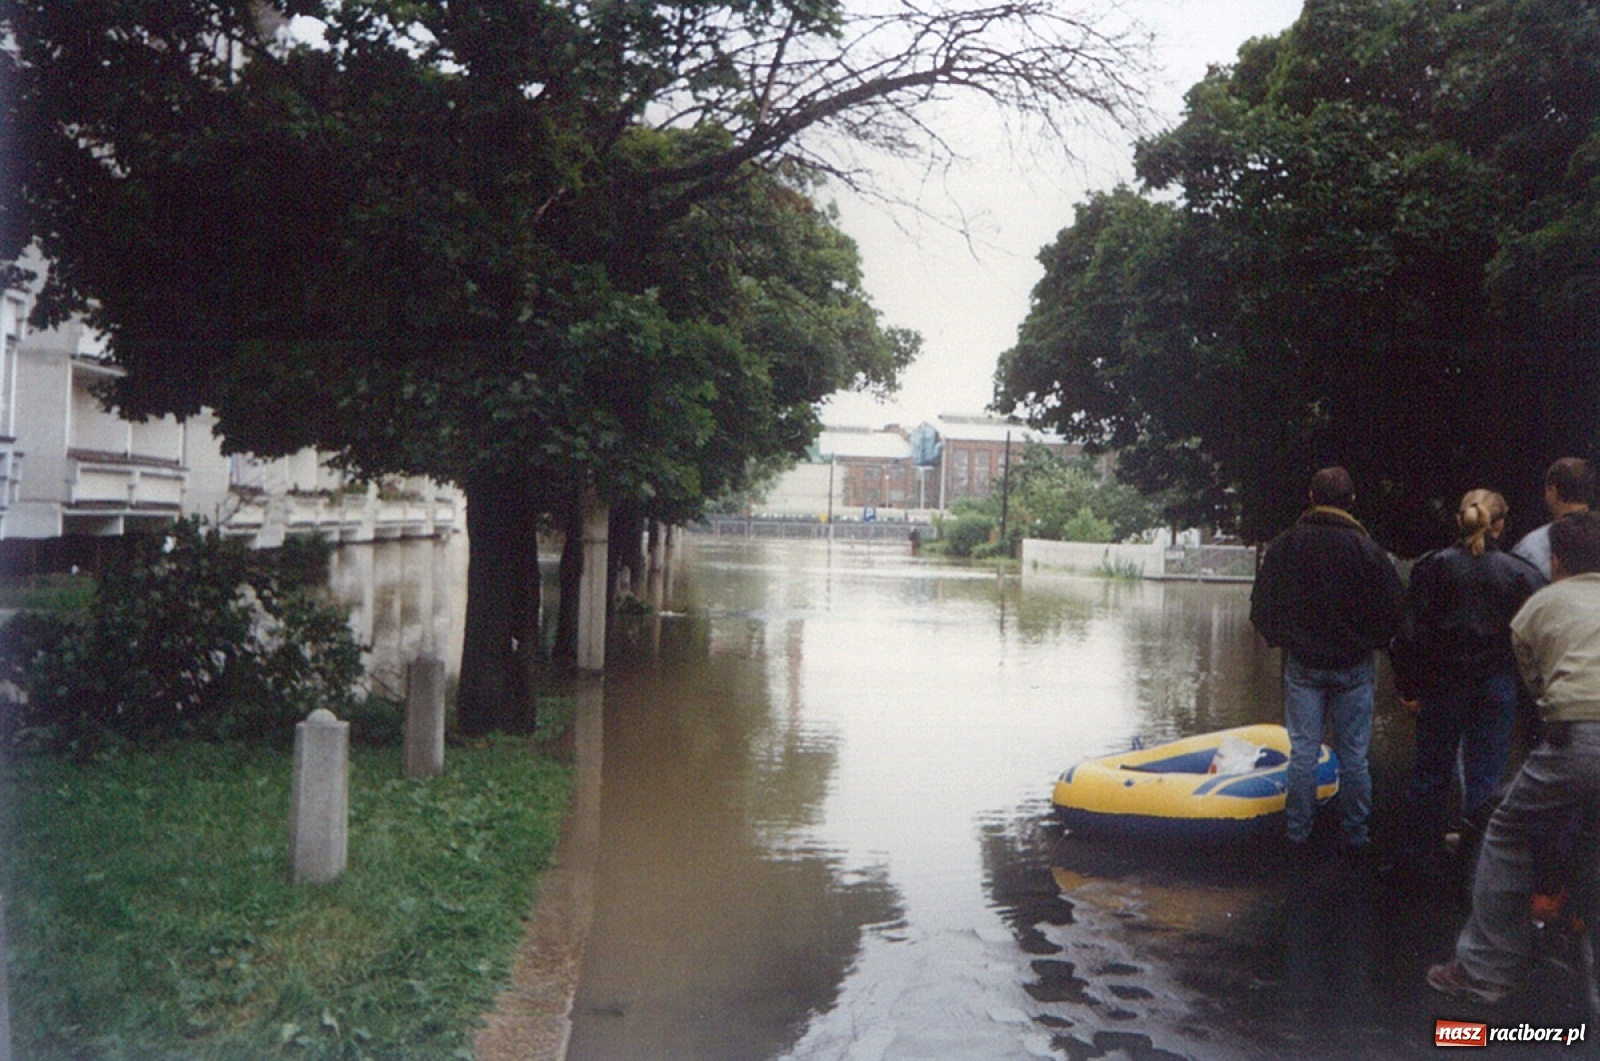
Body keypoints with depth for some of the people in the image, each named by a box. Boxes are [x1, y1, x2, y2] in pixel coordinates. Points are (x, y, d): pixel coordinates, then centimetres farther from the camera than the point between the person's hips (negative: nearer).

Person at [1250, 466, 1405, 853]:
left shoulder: (1283, 546, -4)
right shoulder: (1366, 549, -10)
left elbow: (1262, 608, 2)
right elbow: (1394, 609, -4)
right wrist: (1369, 643, 13)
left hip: (1302, 665, 1)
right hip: (1354, 668, -1)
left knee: (1302, 752, 6)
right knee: (1353, 755, 7)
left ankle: (1297, 833, 11)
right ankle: (1355, 835, 14)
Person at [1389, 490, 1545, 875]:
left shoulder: (1433, 567, -7)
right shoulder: (1520, 573, -6)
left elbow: (1412, 633, -7)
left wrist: (1408, 686, 0)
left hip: (1443, 685, 0)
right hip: (1497, 688, 0)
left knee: (1431, 774, 12)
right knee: (1485, 773, 7)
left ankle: (1419, 858, 22)